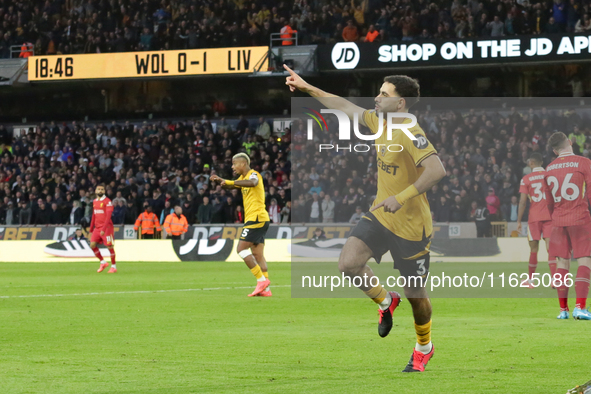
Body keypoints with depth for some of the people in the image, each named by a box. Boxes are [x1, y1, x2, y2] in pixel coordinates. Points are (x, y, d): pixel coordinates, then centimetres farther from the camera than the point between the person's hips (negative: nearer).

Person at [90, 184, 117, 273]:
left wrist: (104, 229, -23)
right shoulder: (94, 201, 13)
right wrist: (91, 230, 19)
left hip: (106, 227, -7)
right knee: (92, 245, -4)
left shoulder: (107, 201, -9)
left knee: (109, 246, -4)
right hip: (97, 227, 7)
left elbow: (108, 216, -16)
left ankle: (113, 266, 7)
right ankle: (102, 262, 11)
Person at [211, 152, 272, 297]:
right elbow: (229, 186, 29)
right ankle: (266, 289, 1)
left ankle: (261, 279, -14)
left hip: (256, 217, -10)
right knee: (257, 254, 5)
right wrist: (220, 180, 7)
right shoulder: (244, 178, 21)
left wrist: (230, 182, -34)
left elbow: (252, 182, -33)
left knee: (241, 249, -12)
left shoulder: (253, 174, -9)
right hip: (260, 220, 10)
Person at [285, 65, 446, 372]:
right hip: (380, 217, 7)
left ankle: (424, 347, 34)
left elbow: (437, 170, -33)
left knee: (415, 294, 7)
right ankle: (385, 301, 16)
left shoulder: (410, 133, -22)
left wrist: (402, 197, -36)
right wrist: (307, 88, 18)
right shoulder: (378, 121, 3)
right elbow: (346, 107, 18)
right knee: (348, 264, -14)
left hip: (411, 226, -7)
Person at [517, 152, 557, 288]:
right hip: (550, 216, 1)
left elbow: (522, 202, -5)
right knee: (550, 248, -5)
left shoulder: (526, 179, -1)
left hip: (534, 217, -1)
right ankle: (554, 278, -20)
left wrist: (519, 221, 0)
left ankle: (529, 280, 18)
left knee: (533, 249, 7)